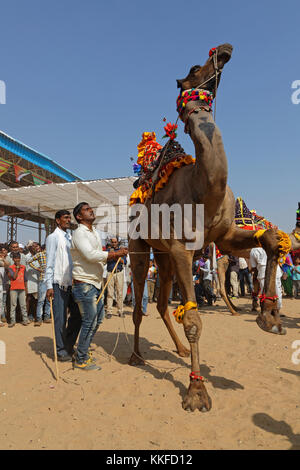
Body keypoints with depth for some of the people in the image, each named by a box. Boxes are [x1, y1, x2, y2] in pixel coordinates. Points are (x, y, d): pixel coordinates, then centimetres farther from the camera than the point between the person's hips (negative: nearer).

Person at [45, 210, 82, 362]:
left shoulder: (70, 238, 17)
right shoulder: (53, 237, -2)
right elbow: (49, 263, -8)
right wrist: (49, 286, -14)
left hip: (72, 283, 7)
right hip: (59, 284, -7)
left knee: (77, 315, 9)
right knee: (60, 319, 0)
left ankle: (69, 346, 25)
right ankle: (61, 351, 12)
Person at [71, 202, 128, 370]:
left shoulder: (95, 232, 17)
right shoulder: (79, 233, -12)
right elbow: (90, 255, -25)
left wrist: (115, 255, 1)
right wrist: (115, 253, -21)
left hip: (96, 283, 9)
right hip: (84, 283, -9)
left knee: (98, 318, 16)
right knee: (90, 321, -5)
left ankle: (83, 350, 31)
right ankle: (81, 359, 11)